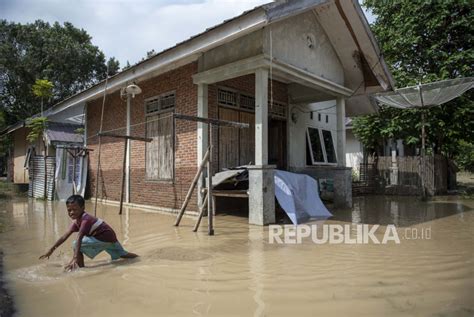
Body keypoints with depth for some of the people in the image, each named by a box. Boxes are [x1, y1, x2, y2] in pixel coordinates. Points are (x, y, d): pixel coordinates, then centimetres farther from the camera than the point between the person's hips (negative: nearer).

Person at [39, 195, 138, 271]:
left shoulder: (86, 220, -26)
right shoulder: (76, 221, 1)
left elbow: (79, 239, -36)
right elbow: (65, 236, 4)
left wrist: (75, 258, -44)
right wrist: (51, 250, 3)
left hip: (106, 238, -10)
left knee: (76, 244, -15)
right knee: (121, 255, 28)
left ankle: (81, 268, -5)